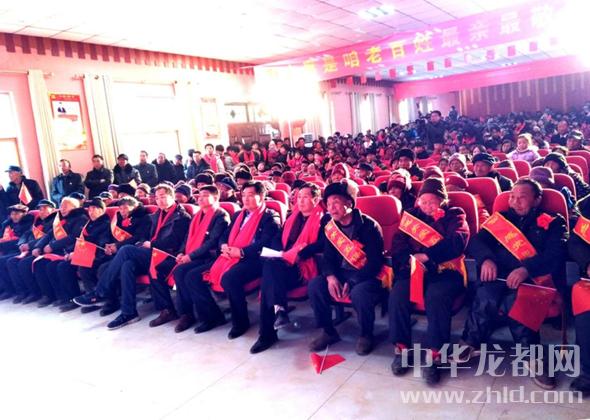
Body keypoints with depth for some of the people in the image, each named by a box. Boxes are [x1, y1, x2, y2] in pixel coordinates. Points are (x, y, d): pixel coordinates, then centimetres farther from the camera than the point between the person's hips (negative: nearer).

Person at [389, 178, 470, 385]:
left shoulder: (454, 215, 9)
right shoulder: (412, 214, 17)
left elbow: (457, 243, -10)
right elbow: (398, 244, 7)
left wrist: (426, 255, -20)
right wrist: (410, 259, -15)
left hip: (446, 270, -2)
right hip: (414, 268, 3)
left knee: (437, 296, -34)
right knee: (397, 294, -26)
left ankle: (434, 355, -25)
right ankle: (401, 348, -14)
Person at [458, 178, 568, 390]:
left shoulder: (552, 223, 16)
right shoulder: (500, 218, 23)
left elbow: (555, 255, -2)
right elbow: (476, 241, 9)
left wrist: (526, 269, -22)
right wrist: (486, 259, -14)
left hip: (533, 280, -2)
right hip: (498, 275, 2)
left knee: (513, 300, -35)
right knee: (486, 296, -32)